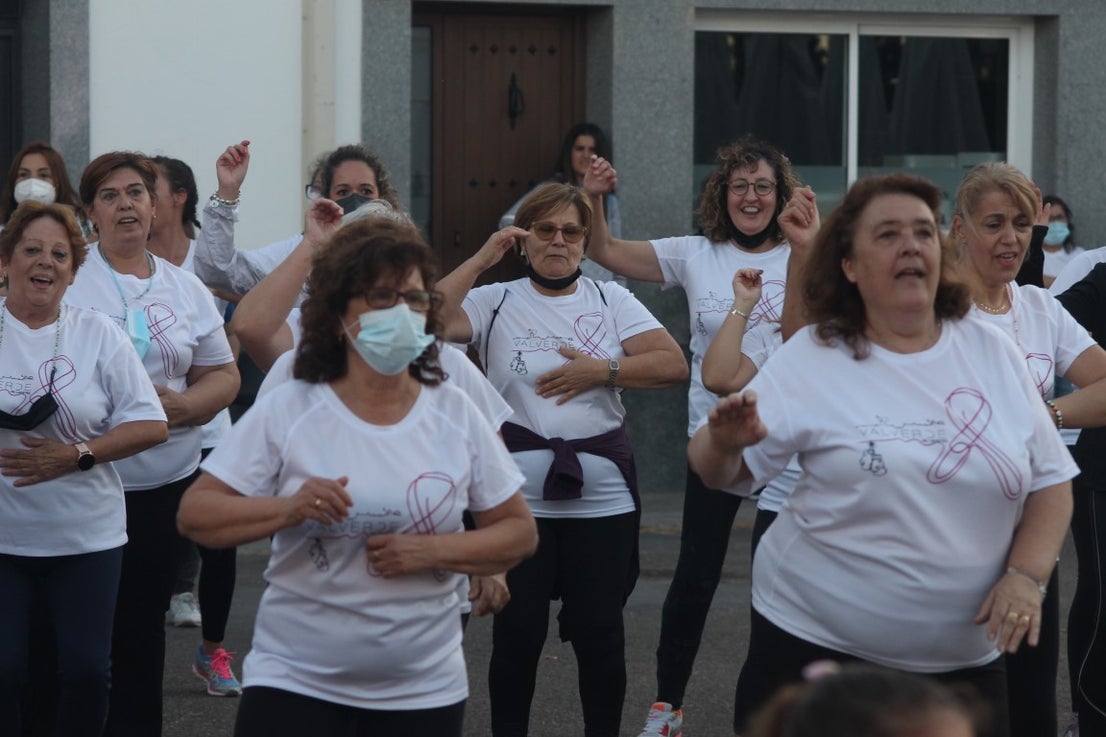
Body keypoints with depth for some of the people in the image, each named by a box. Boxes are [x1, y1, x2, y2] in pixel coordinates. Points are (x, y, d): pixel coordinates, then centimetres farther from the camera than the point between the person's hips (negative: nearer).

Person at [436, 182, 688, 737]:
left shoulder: (610, 300, 8)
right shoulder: (497, 301, 4)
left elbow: (673, 364, -1)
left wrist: (602, 370, -11)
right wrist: (482, 259, -10)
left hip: (602, 499, 1)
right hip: (519, 498, -1)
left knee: (599, 633, 5)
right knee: (518, 633, 3)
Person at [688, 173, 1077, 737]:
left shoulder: (993, 354, 3)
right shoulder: (810, 358, -5)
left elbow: (1050, 481, 8)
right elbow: (718, 472, -7)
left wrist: (1026, 576, -8)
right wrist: (725, 442, -30)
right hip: (816, 643, -3)